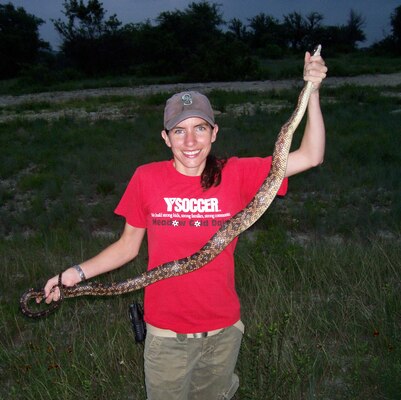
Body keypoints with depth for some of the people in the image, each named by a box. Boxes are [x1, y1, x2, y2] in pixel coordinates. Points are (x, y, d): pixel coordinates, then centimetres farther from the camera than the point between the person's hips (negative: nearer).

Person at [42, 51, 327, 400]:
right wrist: (78, 273, -11)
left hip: (223, 332, 1)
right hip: (167, 336, 0)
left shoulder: (237, 175, -10)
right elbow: (128, 245, -1)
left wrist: (312, 92, -19)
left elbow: (310, 157, -11)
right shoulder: (146, 179, -11)